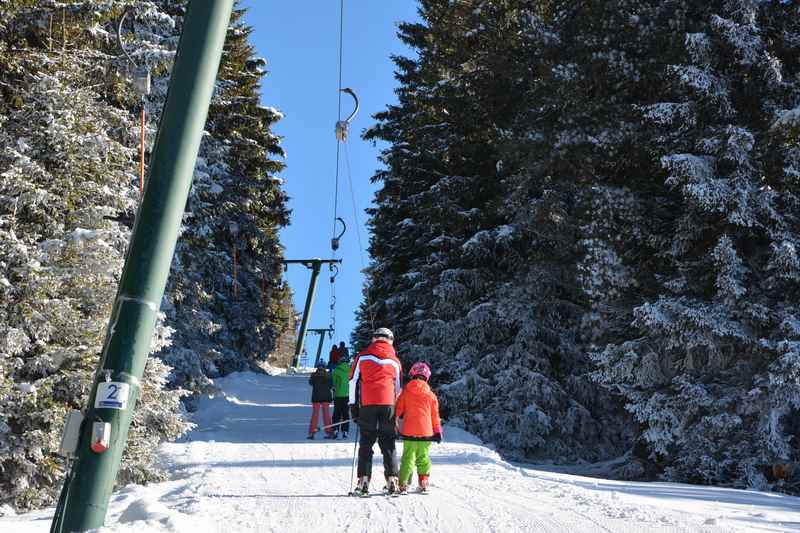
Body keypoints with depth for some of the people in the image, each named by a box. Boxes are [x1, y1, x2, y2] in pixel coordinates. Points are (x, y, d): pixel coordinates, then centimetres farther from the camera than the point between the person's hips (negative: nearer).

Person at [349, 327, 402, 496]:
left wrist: (353, 404, 10)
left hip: (367, 404, -1)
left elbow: (353, 381, 6)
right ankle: (392, 479, 2)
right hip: (388, 404, 1)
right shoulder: (395, 361, 15)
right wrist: (399, 411, 28)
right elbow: (398, 388, 20)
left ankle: (363, 481, -1)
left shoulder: (362, 357, 10)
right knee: (388, 444, 8)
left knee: (366, 444, 5)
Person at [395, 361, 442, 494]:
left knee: (408, 458, 4)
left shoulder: (406, 391, 3)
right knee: (423, 458, 14)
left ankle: (403, 484, -2)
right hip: (426, 431, 1)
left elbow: (398, 409, 5)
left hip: (409, 431, -1)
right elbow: (435, 415, 9)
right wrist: (438, 431, 18)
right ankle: (424, 483, 12)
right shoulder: (430, 394, 5)